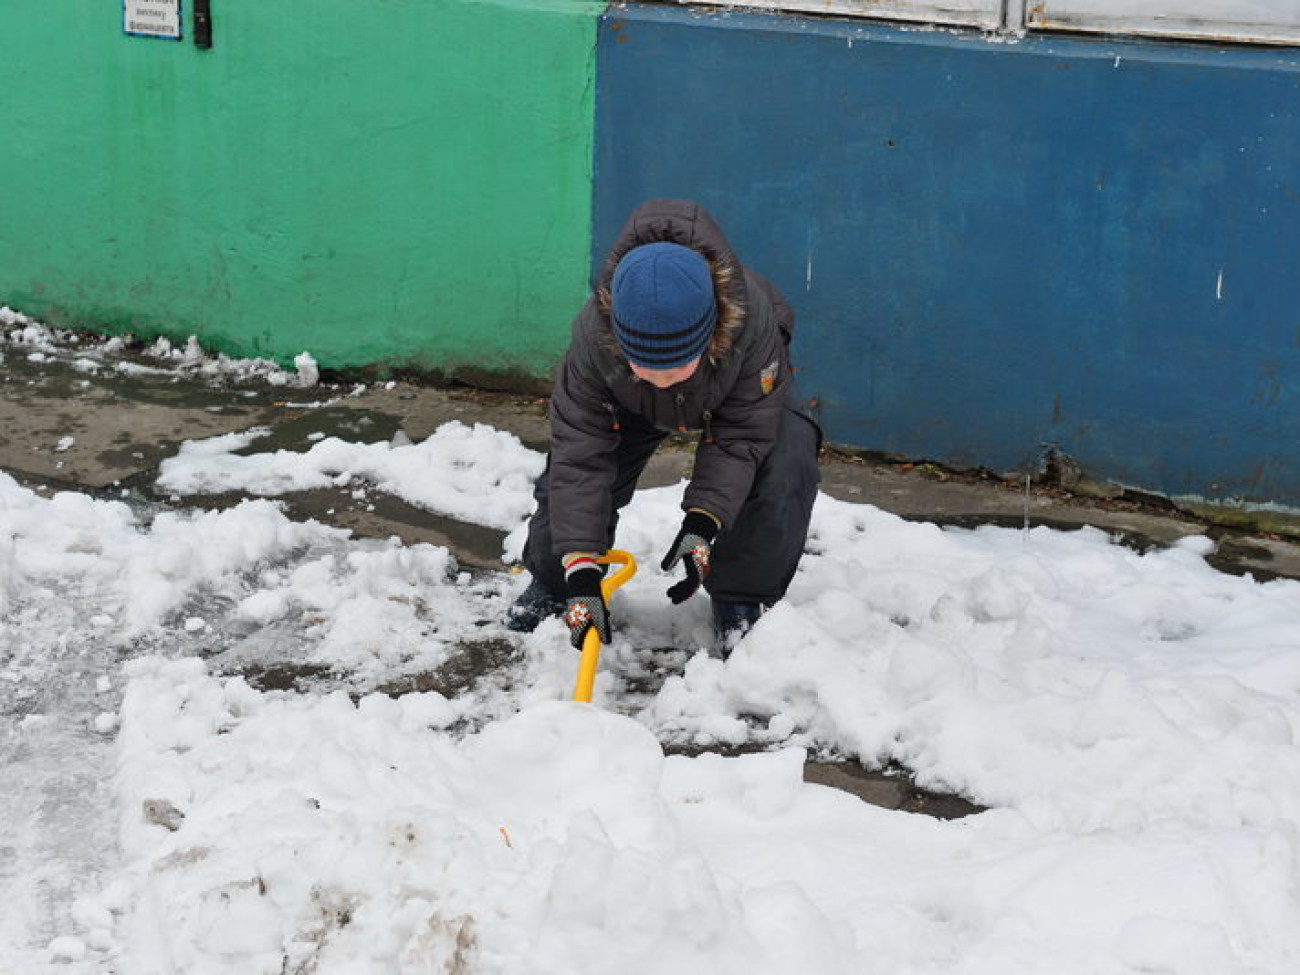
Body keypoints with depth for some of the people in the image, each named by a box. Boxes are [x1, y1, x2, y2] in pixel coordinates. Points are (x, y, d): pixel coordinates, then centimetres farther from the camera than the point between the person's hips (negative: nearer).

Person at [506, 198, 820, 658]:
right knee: (567, 466, -15)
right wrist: (580, 570, -42)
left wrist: (702, 524, -44)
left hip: (741, 390, -1)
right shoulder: (593, 338, -41)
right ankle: (550, 583, 14)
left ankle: (740, 603, -7)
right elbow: (580, 457, -36)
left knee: (784, 467, -27)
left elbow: (740, 436, -33)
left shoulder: (753, 323, -44)